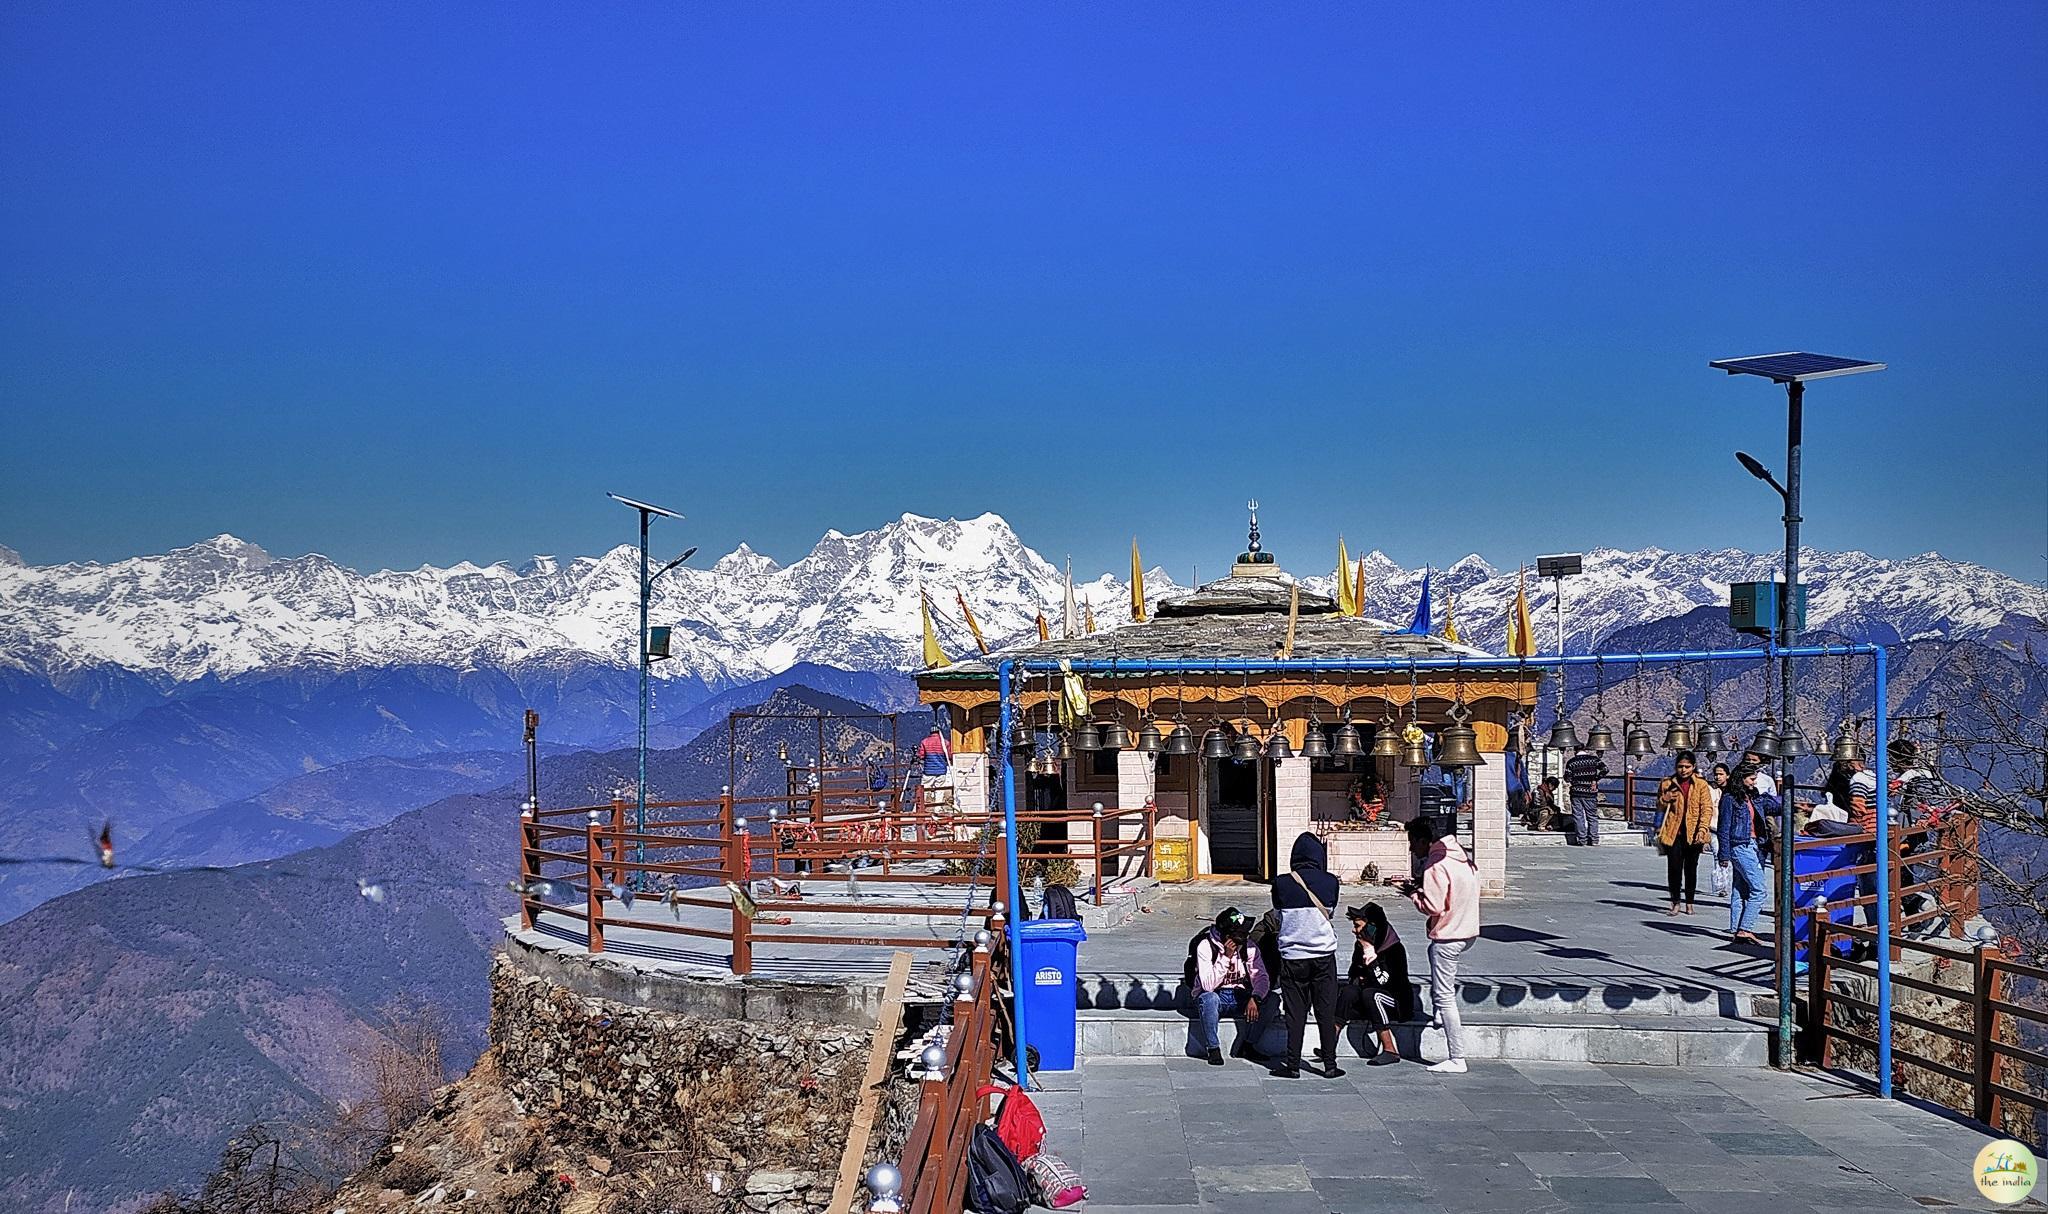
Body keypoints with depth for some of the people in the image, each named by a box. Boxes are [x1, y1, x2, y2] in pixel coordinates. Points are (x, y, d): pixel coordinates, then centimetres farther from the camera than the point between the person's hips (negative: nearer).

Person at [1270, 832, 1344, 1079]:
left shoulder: (1281, 883, -8)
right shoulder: (1330, 882, -6)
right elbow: (1330, 912, 9)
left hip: (1292, 955, -1)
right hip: (1324, 954, 1)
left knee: (1295, 1013, 6)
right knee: (1326, 1012, 8)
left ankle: (1293, 1065, 9)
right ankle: (1329, 1065, 12)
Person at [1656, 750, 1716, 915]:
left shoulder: (1701, 784, 1)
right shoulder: (1667, 783, 7)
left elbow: (1707, 808, -3)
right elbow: (1659, 807, 17)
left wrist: (1702, 829, -15)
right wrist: (1666, 799, -6)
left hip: (1693, 833, -1)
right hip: (1673, 832, 1)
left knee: (1691, 868, 8)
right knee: (1674, 867, -5)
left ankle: (1689, 903, 20)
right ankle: (1675, 903, 5)